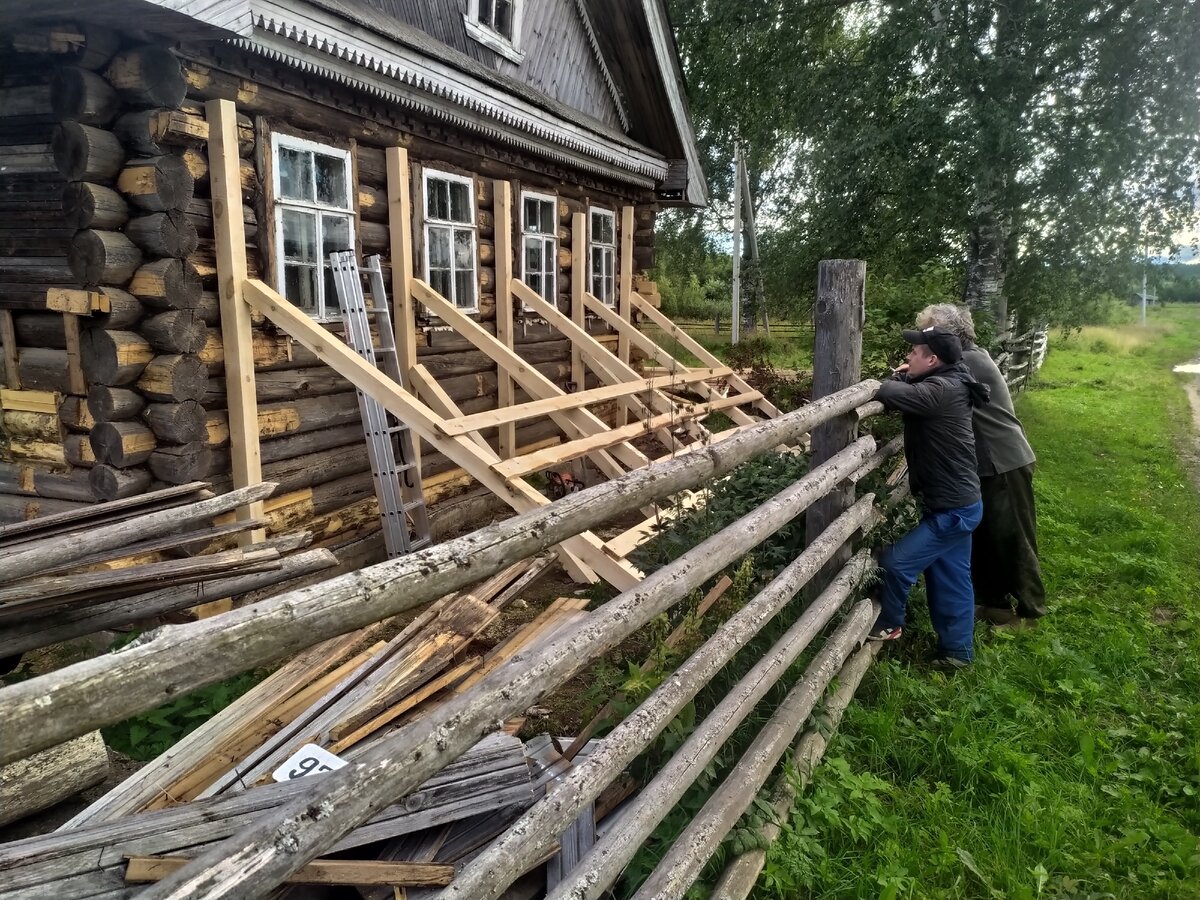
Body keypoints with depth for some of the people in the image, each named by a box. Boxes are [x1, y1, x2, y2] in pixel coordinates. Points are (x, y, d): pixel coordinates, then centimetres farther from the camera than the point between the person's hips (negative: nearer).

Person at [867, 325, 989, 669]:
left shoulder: (942, 390, -24)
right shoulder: (943, 385, 8)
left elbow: (890, 394, -34)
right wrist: (902, 377, -6)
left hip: (953, 508, -10)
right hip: (954, 503, 10)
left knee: (896, 561, -5)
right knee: (950, 580, 17)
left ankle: (889, 623, 17)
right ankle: (957, 650, 28)